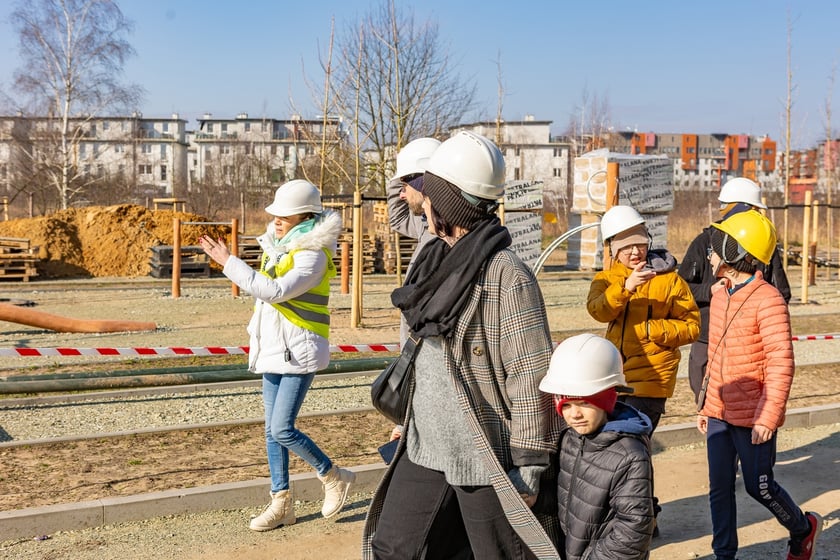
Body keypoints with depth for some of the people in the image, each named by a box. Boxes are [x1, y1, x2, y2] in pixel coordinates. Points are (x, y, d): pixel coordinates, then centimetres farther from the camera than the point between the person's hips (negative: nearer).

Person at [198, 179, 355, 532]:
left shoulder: (313, 255, -16)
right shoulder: (277, 246, 11)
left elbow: (276, 291, -28)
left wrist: (229, 263, -25)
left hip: (299, 353, -9)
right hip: (273, 351, 9)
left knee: (283, 430, -12)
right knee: (272, 430, 9)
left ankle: (334, 477, 9)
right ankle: (281, 503, 17)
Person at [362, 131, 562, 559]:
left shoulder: (506, 274, -18)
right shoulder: (439, 260, 9)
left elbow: (531, 376, -18)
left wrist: (529, 465, -17)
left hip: (487, 456, -8)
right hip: (425, 449, 8)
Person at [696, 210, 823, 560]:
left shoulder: (767, 300, -17)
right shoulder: (719, 295, 8)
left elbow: (781, 364, -18)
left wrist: (768, 417, -20)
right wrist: (706, 405, 17)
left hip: (752, 417, -7)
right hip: (720, 413, 7)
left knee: (758, 485, 7)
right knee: (720, 488, 8)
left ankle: (803, 528, 33)